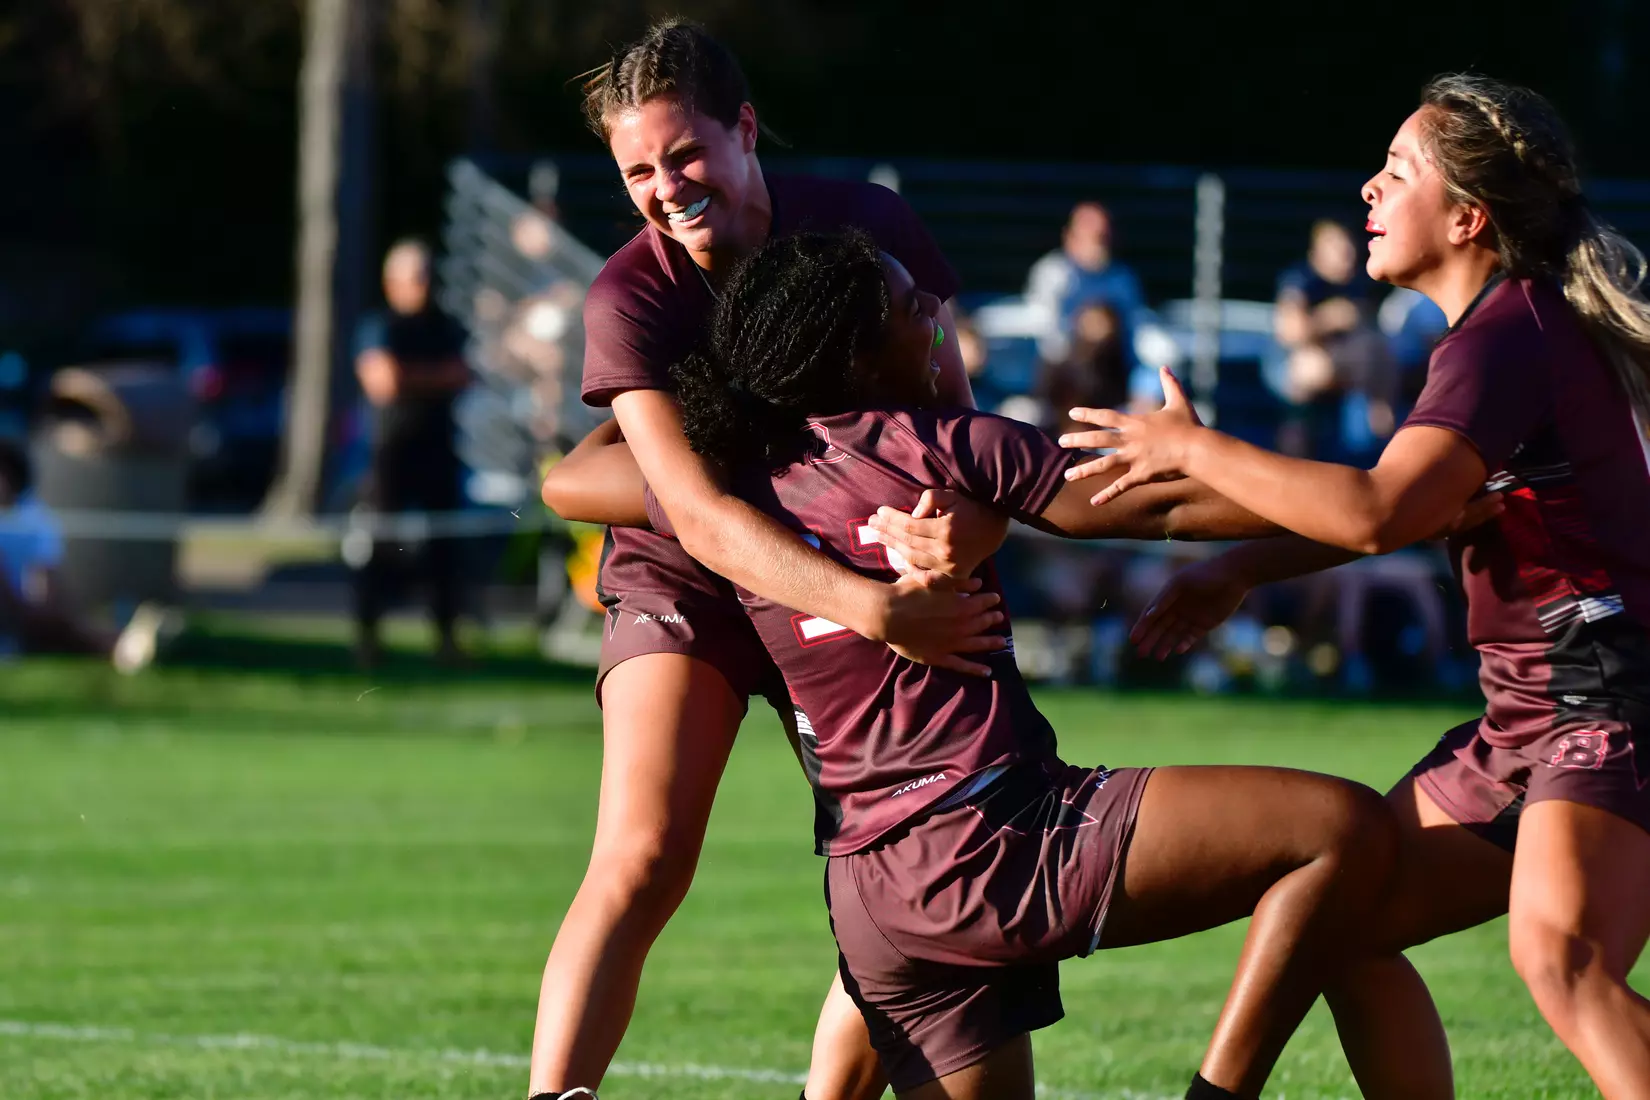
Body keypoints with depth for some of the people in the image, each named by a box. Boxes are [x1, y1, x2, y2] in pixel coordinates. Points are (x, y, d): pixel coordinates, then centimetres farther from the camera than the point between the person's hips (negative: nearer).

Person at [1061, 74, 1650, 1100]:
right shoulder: (1521, 324, 16)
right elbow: (1420, 503, 30)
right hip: (1526, 710, 11)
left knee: (1560, 952, -34)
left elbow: (1379, 511, -29)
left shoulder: (1509, 335, -16)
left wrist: (1194, 449, -18)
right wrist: (1242, 568, 25)